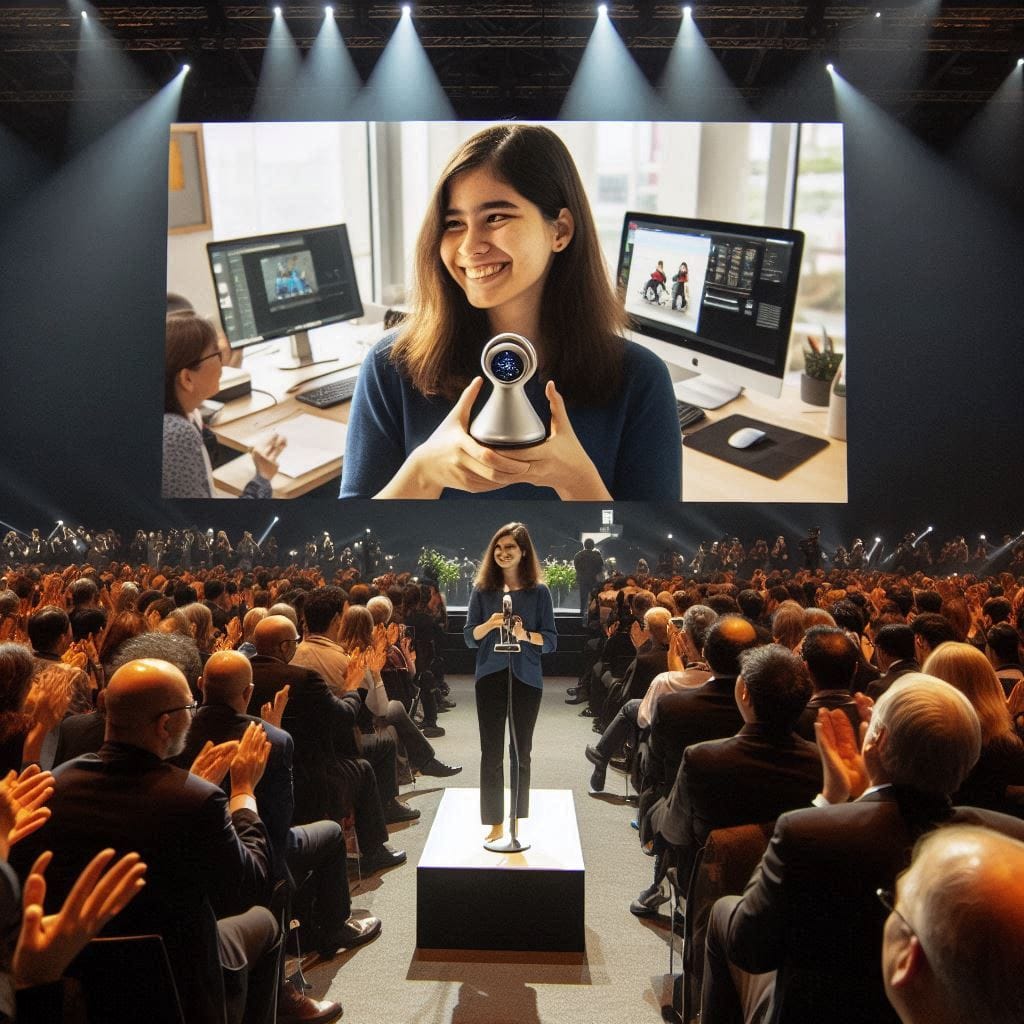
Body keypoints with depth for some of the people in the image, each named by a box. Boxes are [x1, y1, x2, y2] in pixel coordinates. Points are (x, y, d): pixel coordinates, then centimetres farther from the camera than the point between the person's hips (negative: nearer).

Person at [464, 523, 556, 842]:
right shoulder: (482, 589, 3)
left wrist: (525, 634, -20)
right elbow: (469, 636, 3)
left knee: (522, 754, 8)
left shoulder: (538, 592, 0)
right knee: (491, 753, 3)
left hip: (526, 678, -1)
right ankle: (495, 825, 12)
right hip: (490, 677, 1)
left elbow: (551, 640, -1)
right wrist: (488, 625, -18)